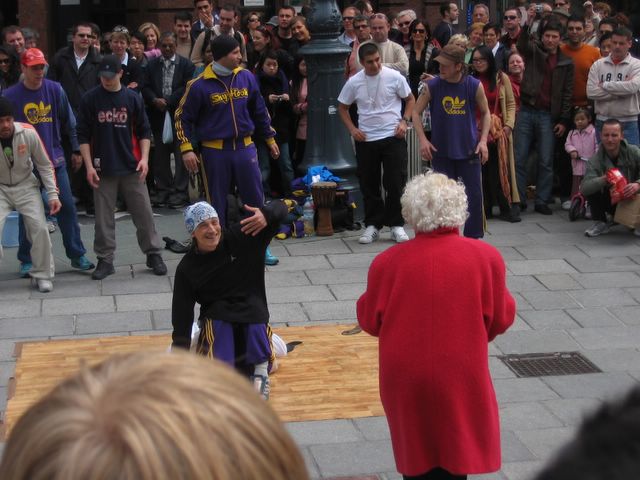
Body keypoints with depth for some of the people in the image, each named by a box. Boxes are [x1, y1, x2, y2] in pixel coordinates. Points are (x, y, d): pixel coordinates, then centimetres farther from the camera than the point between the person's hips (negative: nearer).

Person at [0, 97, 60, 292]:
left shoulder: (28, 133, -20)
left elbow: (44, 165, -6)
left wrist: (53, 194, -10)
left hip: (26, 186, 1)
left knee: (39, 227, -12)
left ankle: (43, 275, 5)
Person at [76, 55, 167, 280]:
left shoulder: (133, 98, 3)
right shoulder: (90, 99, 0)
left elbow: (144, 131, 8)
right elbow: (83, 135, 1)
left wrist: (144, 158, -4)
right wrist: (89, 166, -5)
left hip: (131, 168, 1)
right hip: (103, 169, -1)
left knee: (144, 213, 2)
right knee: (103, 218, 4)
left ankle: (154, 254, 14)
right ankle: (105, 260, 13)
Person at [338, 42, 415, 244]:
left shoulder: (394, 77, -6)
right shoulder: (354, 82, -1)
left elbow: (410, 99, 6)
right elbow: (342, 107, 12)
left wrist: (404, 121, -7)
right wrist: (352, 129, -1)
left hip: (393, 137, -2)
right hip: (366, 139, 2)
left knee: (395, 183, -2)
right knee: (369, 185, 7)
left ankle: (396, 225, 9)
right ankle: (373, 225, 18)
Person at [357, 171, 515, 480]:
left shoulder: (388, 262, -11)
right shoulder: (486, 257, -10)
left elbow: (370, 320, -2)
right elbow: (501, 319, -3)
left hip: (405, 379, 1)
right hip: (460, 378, -1)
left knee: (417, 453, 18)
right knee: (454, 455, 13)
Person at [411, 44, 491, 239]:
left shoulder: (474, 86, -7)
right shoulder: (432, 86, -7)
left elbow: (485, 113, 6)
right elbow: (416, 112, 2)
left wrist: (483, 141, -4)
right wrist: (423, 139, -8)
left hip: (469, 150, 0)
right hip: (441, 152, 0)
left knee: (474, 196, 4)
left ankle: (473, 237, 18)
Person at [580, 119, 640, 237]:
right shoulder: (594, 161, -13)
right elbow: (583, 188, -29)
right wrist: (603, 180, -46)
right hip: (611, 203, 0)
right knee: (593, 186, -25)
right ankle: (601, 223, -3)